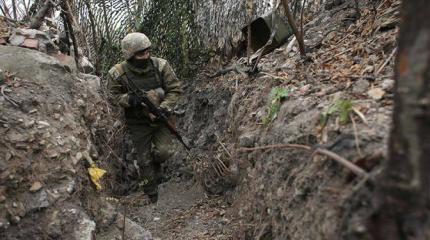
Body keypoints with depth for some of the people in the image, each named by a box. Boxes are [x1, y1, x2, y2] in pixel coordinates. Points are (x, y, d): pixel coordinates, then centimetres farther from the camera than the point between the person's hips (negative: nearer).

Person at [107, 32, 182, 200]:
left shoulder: (161, 66, -15)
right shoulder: (118, 73, -17)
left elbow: (175, 89, -11)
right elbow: (114, 96, -5)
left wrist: (164, 108, -24)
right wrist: (129, 99, -25)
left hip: (161, 118, 1)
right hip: (138, 123, 0)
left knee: (164, 151, -12)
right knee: (144, 160, 8)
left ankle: (156, 164, 28)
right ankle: (151, 195, 29)